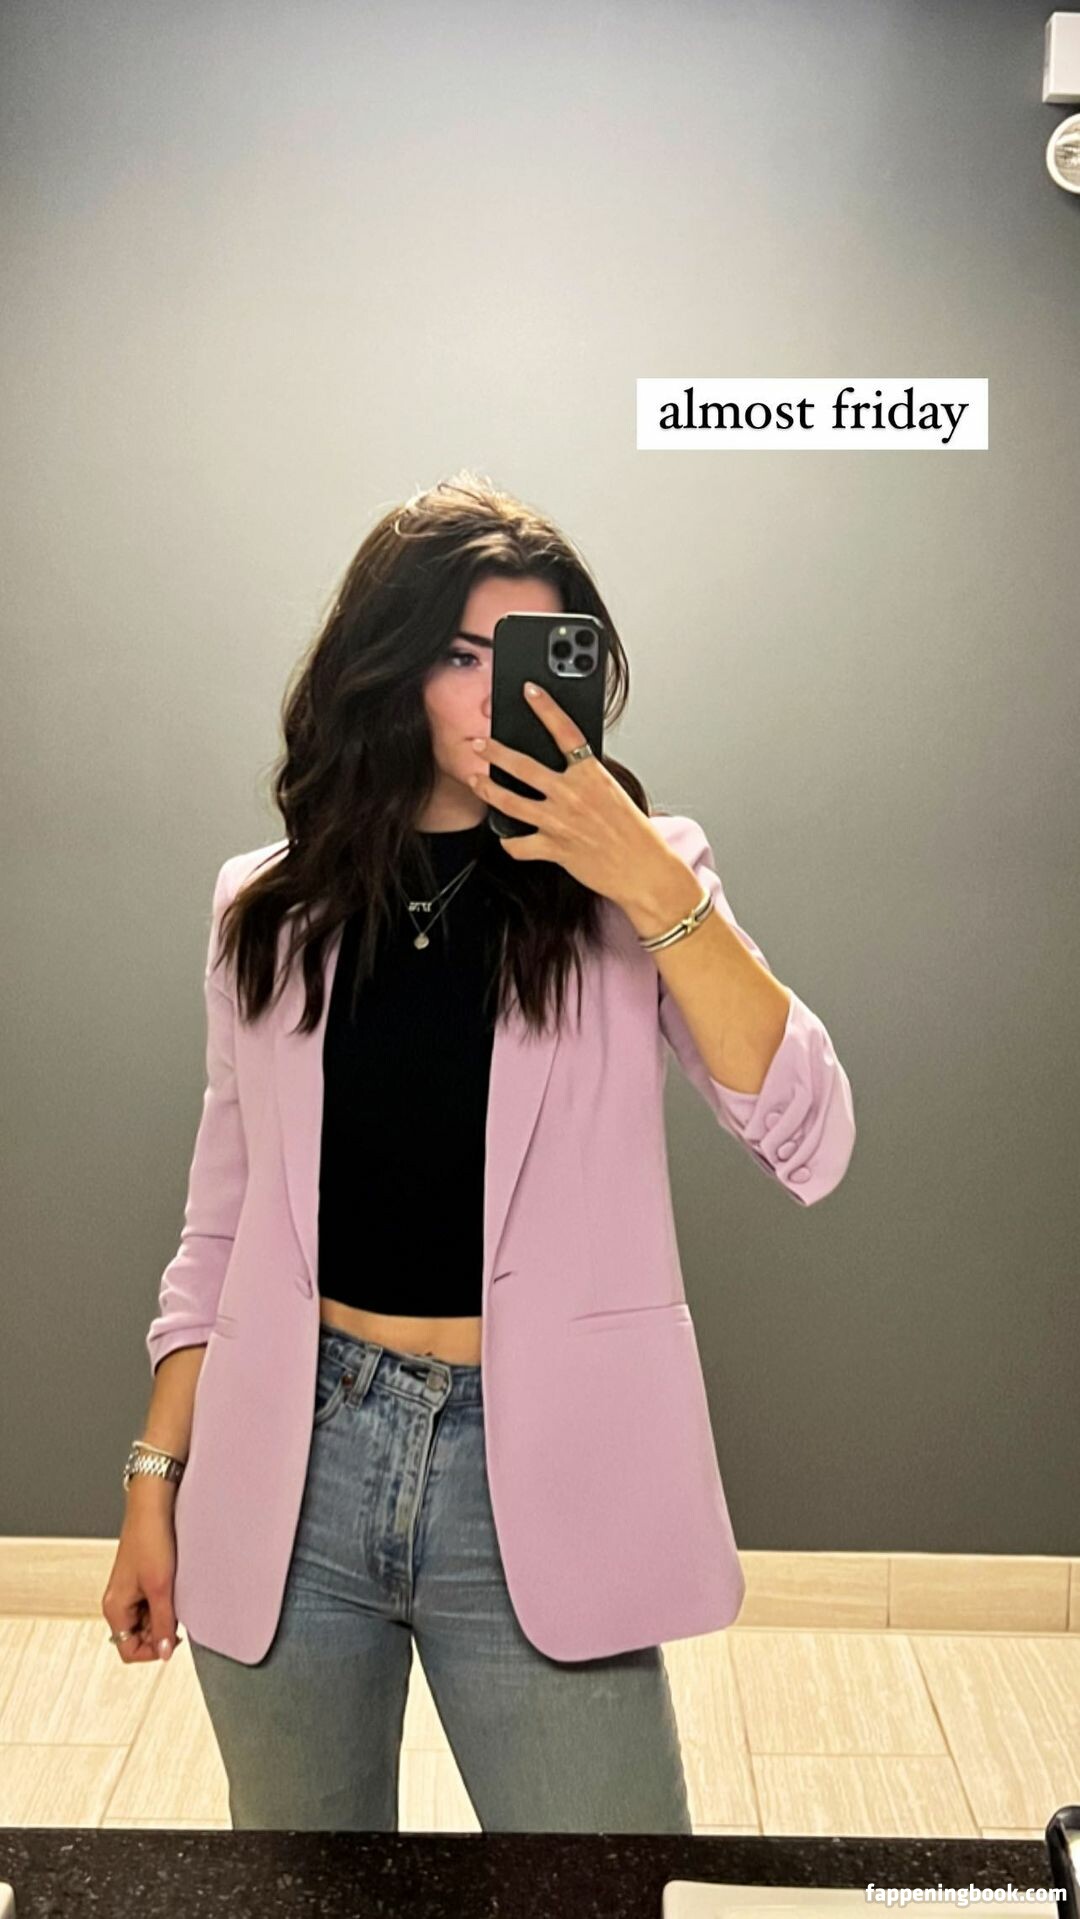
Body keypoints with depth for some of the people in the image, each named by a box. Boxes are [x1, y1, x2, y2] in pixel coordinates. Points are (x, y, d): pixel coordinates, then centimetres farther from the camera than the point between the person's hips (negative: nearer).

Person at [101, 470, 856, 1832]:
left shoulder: (643, 879, -3)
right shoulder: (270, 905, 3)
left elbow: (809, 1148, -15)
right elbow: (225, 1217, 9)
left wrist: (654, 889, -23)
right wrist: (156, 1475, 9)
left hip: (536, 1479, -2)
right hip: (287, 1464, 3)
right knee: (298, 1851, 19)